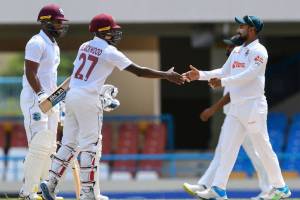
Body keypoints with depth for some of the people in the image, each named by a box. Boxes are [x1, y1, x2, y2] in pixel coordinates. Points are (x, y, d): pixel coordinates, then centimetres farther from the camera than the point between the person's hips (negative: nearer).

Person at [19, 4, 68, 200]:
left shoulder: (54, 45, 18)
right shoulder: (37, 43, -12)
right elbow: (31, 74, -19)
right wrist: (42, 97, -21)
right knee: (40, 145, -12)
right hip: (35, 100, -10)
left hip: (50, 101, 10)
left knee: (50, 147, 10)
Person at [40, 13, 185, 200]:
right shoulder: (110, 52, -7)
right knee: (90, 146, -2)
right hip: (88, 100, -7)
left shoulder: (85, 46, 13)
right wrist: (166, 75, -2)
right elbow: (139, 71, -9)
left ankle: (51, 183, 6)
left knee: (69, 143, 13)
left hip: (71, 96, 7)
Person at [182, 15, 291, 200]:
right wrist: (200, 75, 9)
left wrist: (223, 82, -27)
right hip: (236, 107, 8)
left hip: (253, 106, -8)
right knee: (227, 146, 1)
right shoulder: (237, 51, 17)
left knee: (263, 148, -2)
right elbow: (224, 71, 20)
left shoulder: (259, 51, -10)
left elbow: (249, 75, -22)